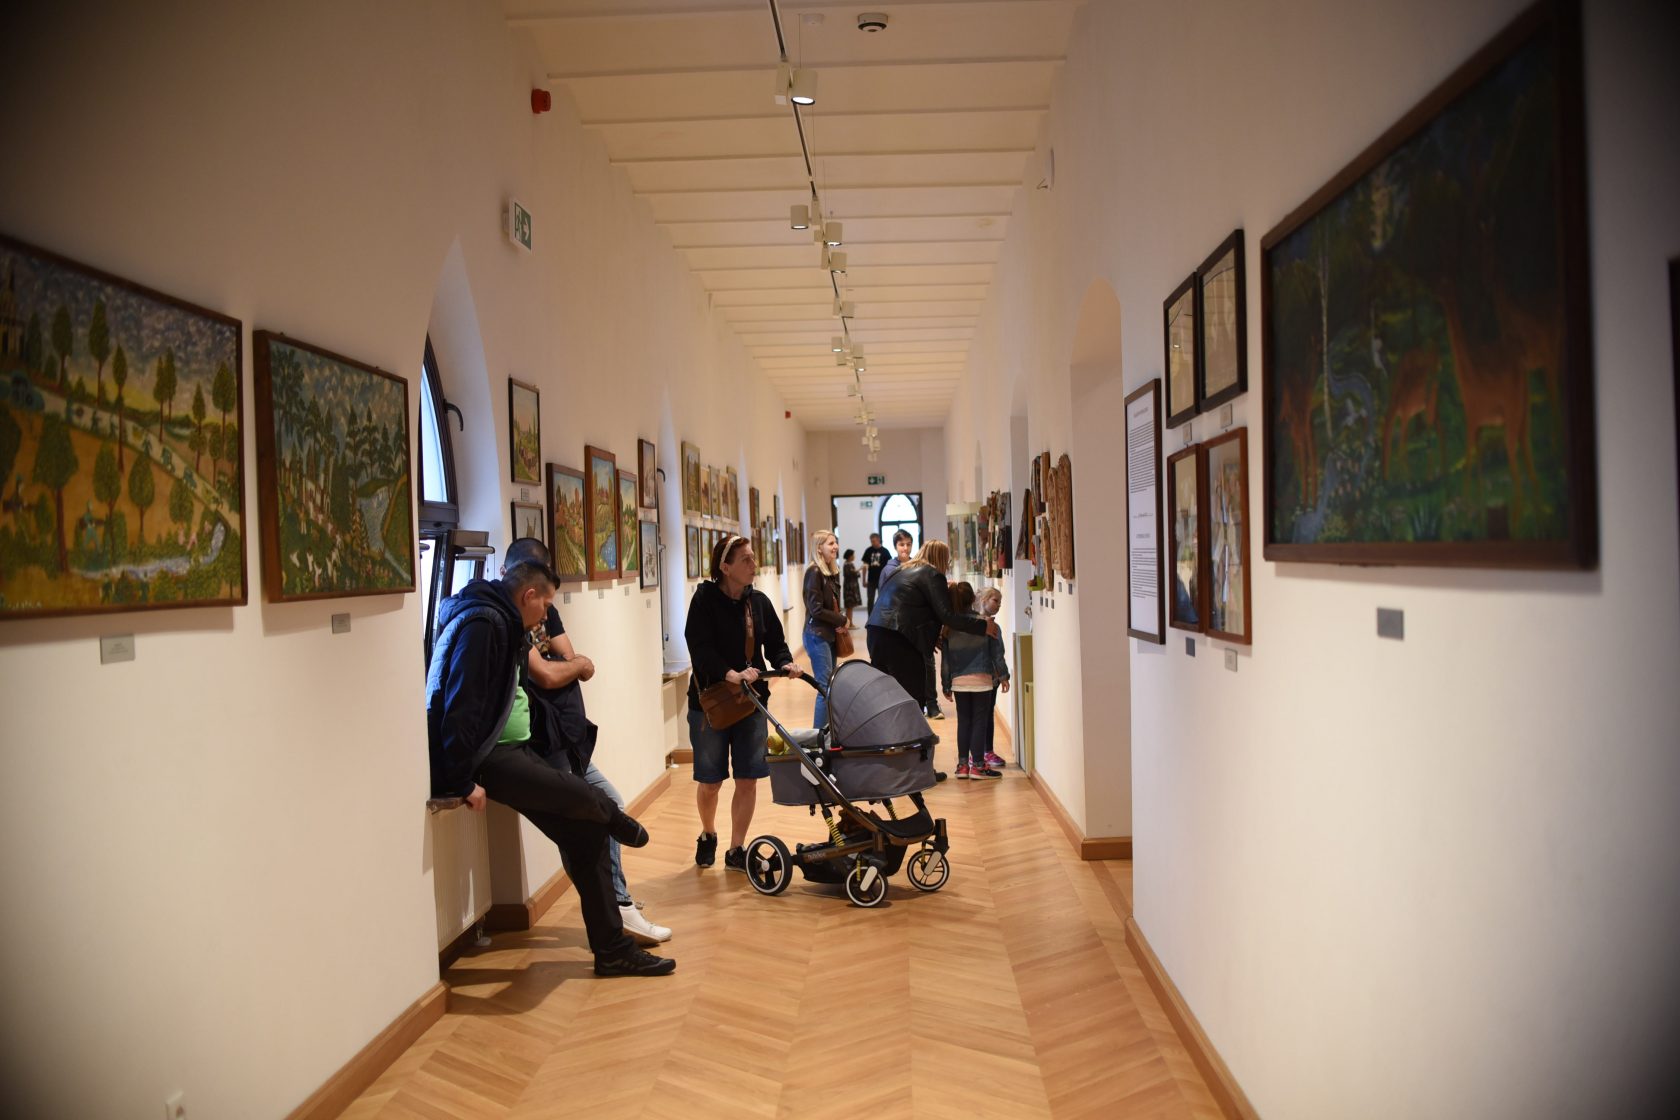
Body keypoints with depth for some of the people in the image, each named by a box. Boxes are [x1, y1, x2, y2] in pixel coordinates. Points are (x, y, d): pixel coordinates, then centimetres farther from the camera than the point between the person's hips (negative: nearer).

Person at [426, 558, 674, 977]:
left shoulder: (503, 625, 16)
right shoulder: (482, 623, -17)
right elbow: (461, 704, -23)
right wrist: (463, 781, -23)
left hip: (509, 749, 11)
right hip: (482, 758, -11)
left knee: (586, 833, 2)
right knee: (583, 797, -23)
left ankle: (612, 948, 10)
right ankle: (617, 822, 15)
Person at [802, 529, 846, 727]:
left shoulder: (832, 572, 11)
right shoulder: (814, 572, -13)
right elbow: (816, 609, -16)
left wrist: (839, 623, -4)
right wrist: (842, 621, -7)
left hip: (830, 635, 8)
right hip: (817, 636, -8)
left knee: (830, 688, 10)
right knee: (826, 689, -9)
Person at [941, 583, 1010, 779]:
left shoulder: (948, 627, 1)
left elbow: (945, 658, 3)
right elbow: (997, 652, -2)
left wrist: (946, 685, 10)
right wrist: (1003, 676, 9)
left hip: (958, 681, 3)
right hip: (982, 679, -2)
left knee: (963, 721, 11)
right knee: (980, 721, 3)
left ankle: (962, 764, 12)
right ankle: (978, 765, 3)